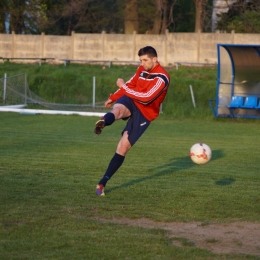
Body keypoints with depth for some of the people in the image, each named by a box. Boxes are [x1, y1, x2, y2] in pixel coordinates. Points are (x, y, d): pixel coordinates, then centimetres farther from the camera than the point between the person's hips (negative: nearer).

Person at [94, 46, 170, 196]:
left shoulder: (162, 78, -17)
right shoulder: (142, 70, 5)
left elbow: (146, 98, -25)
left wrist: (123, 87, -22)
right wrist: (113, 98, 22)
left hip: (144, 113, -4)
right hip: (131, 101, 5)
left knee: (123, 148, -9)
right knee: (118, 109, -36)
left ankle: (103, 182, -1)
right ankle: (103, 122, -73)